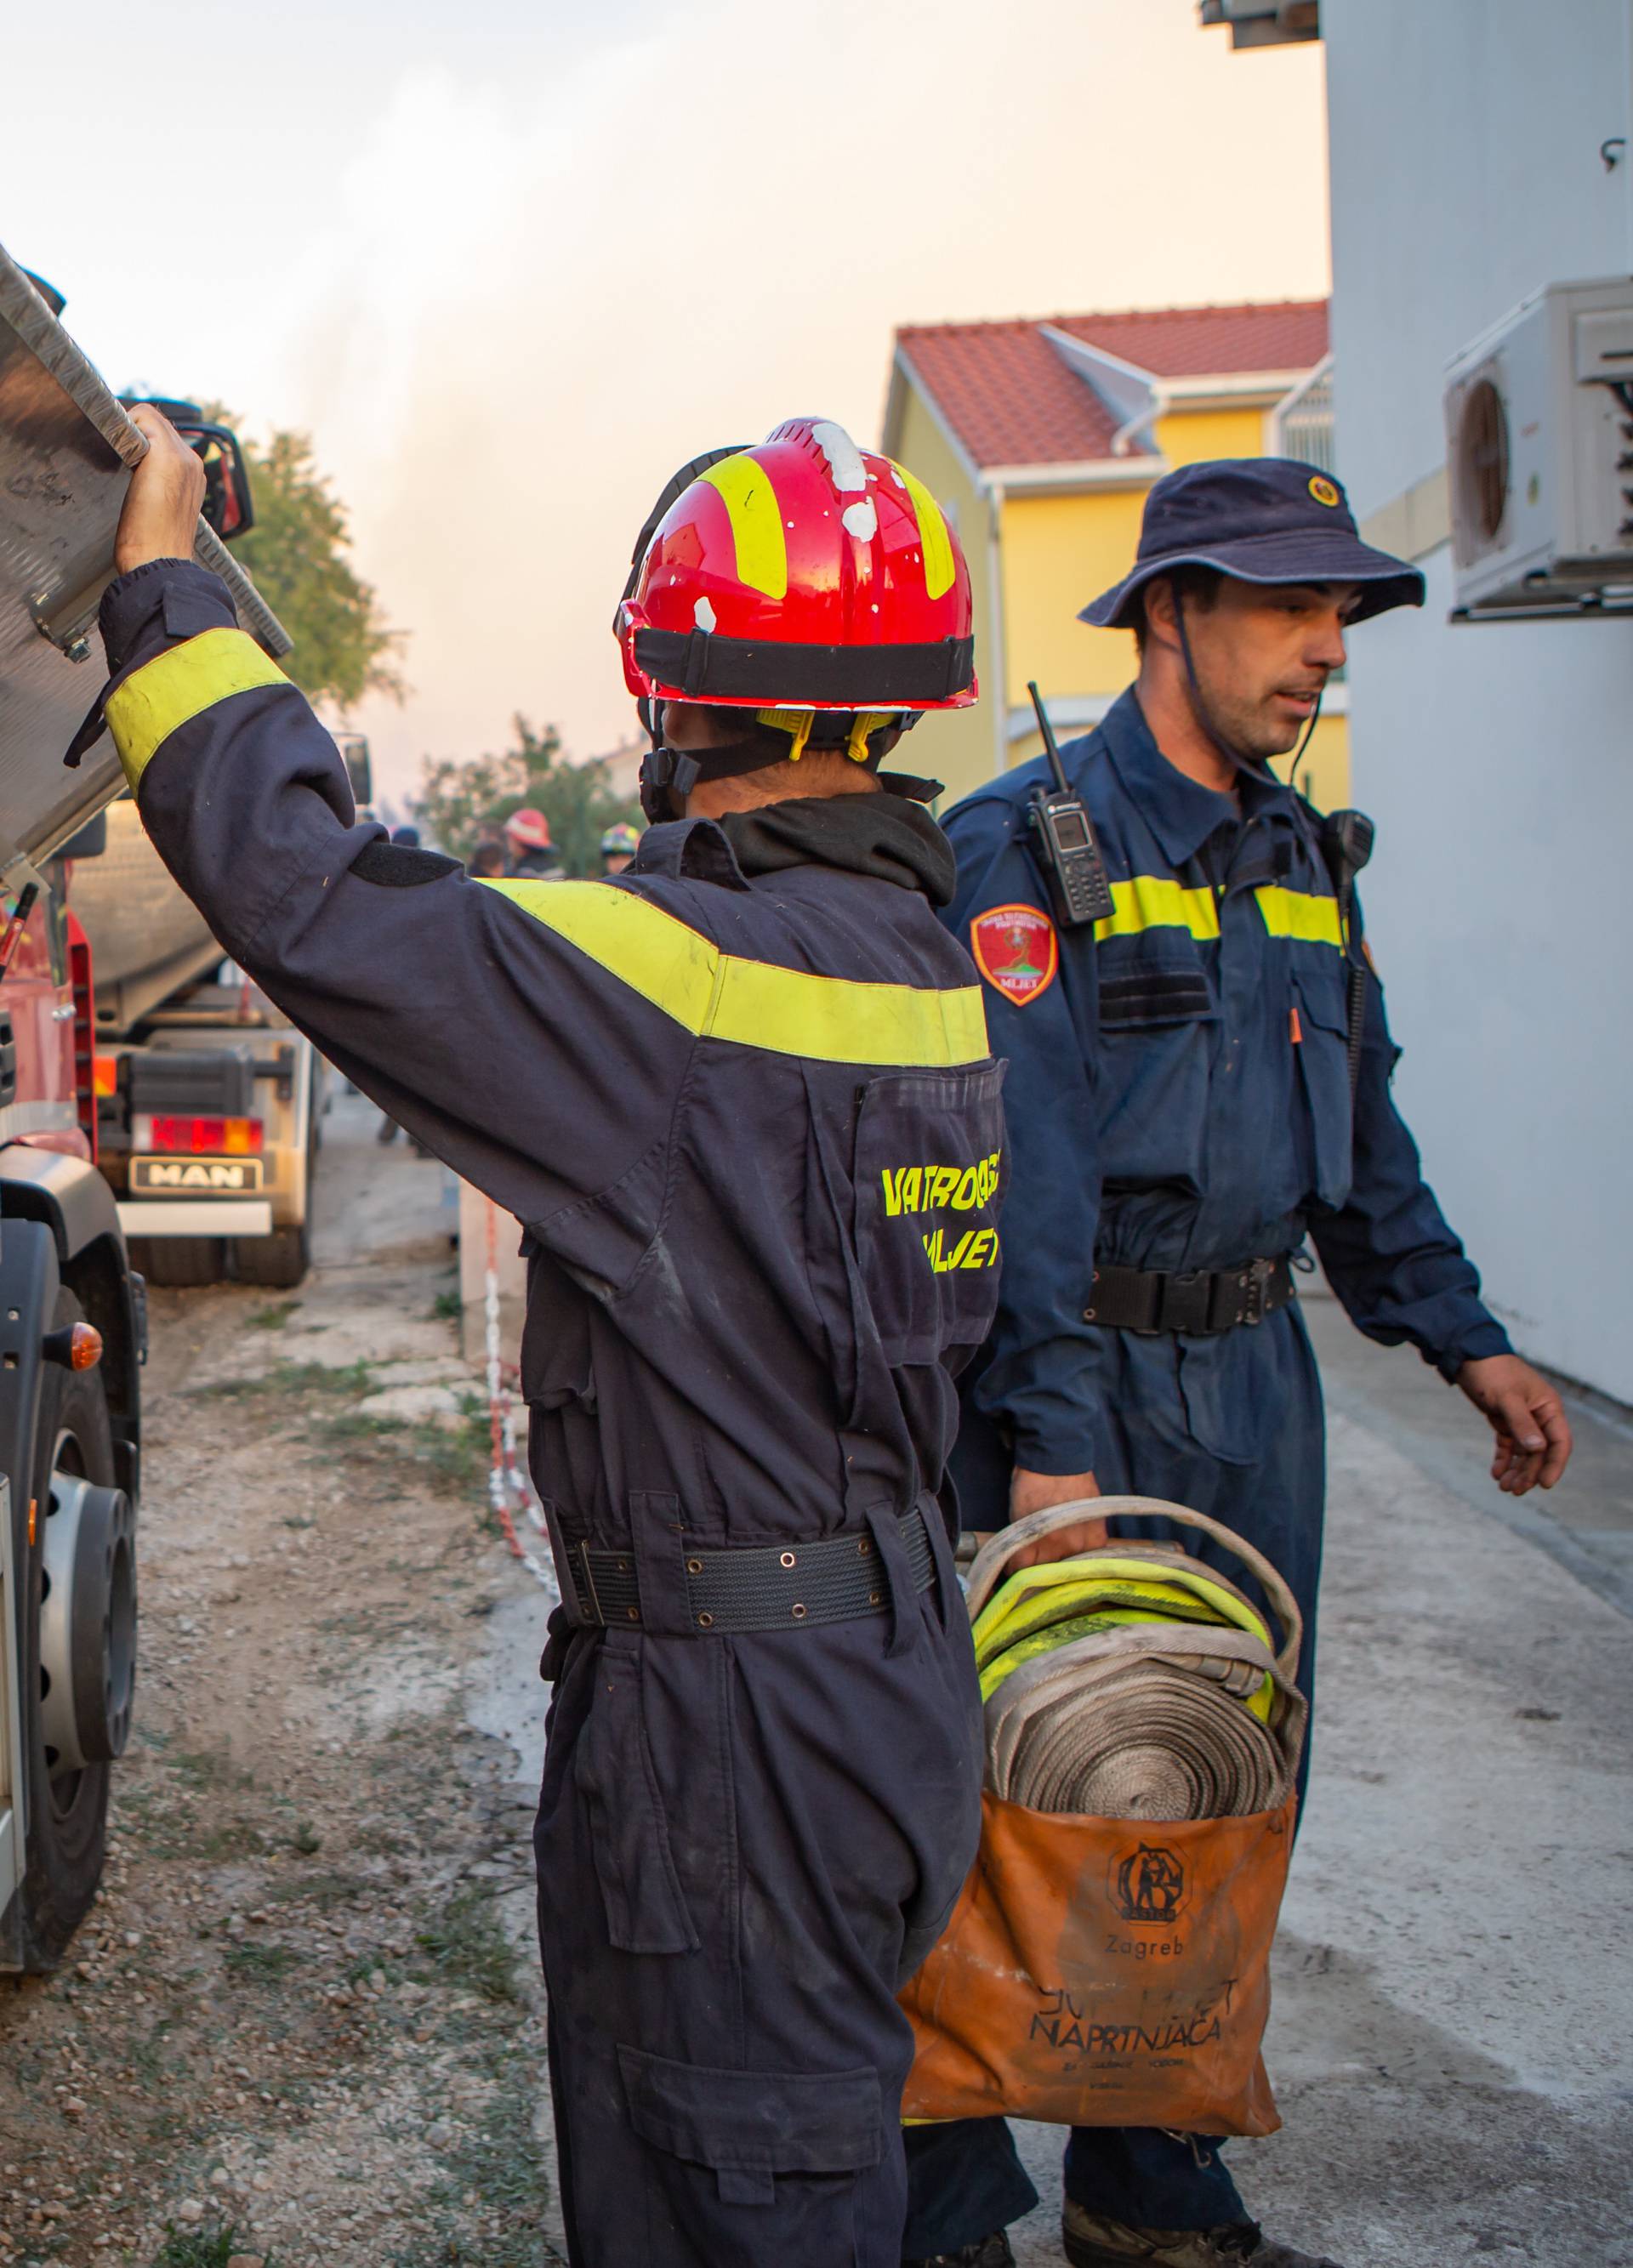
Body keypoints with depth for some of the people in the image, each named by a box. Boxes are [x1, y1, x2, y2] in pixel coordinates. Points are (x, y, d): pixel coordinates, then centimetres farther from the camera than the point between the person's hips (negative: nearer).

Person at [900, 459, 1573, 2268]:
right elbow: (1021, 1160, -18)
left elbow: (1360, 1130, 20)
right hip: (1077, 1379, -7)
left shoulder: (1297, 854, 13)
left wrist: (1461, 1337, 16)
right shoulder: (1026, 846, -11)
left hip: (1253, 1378, 7)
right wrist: (1048, 1431, -22)